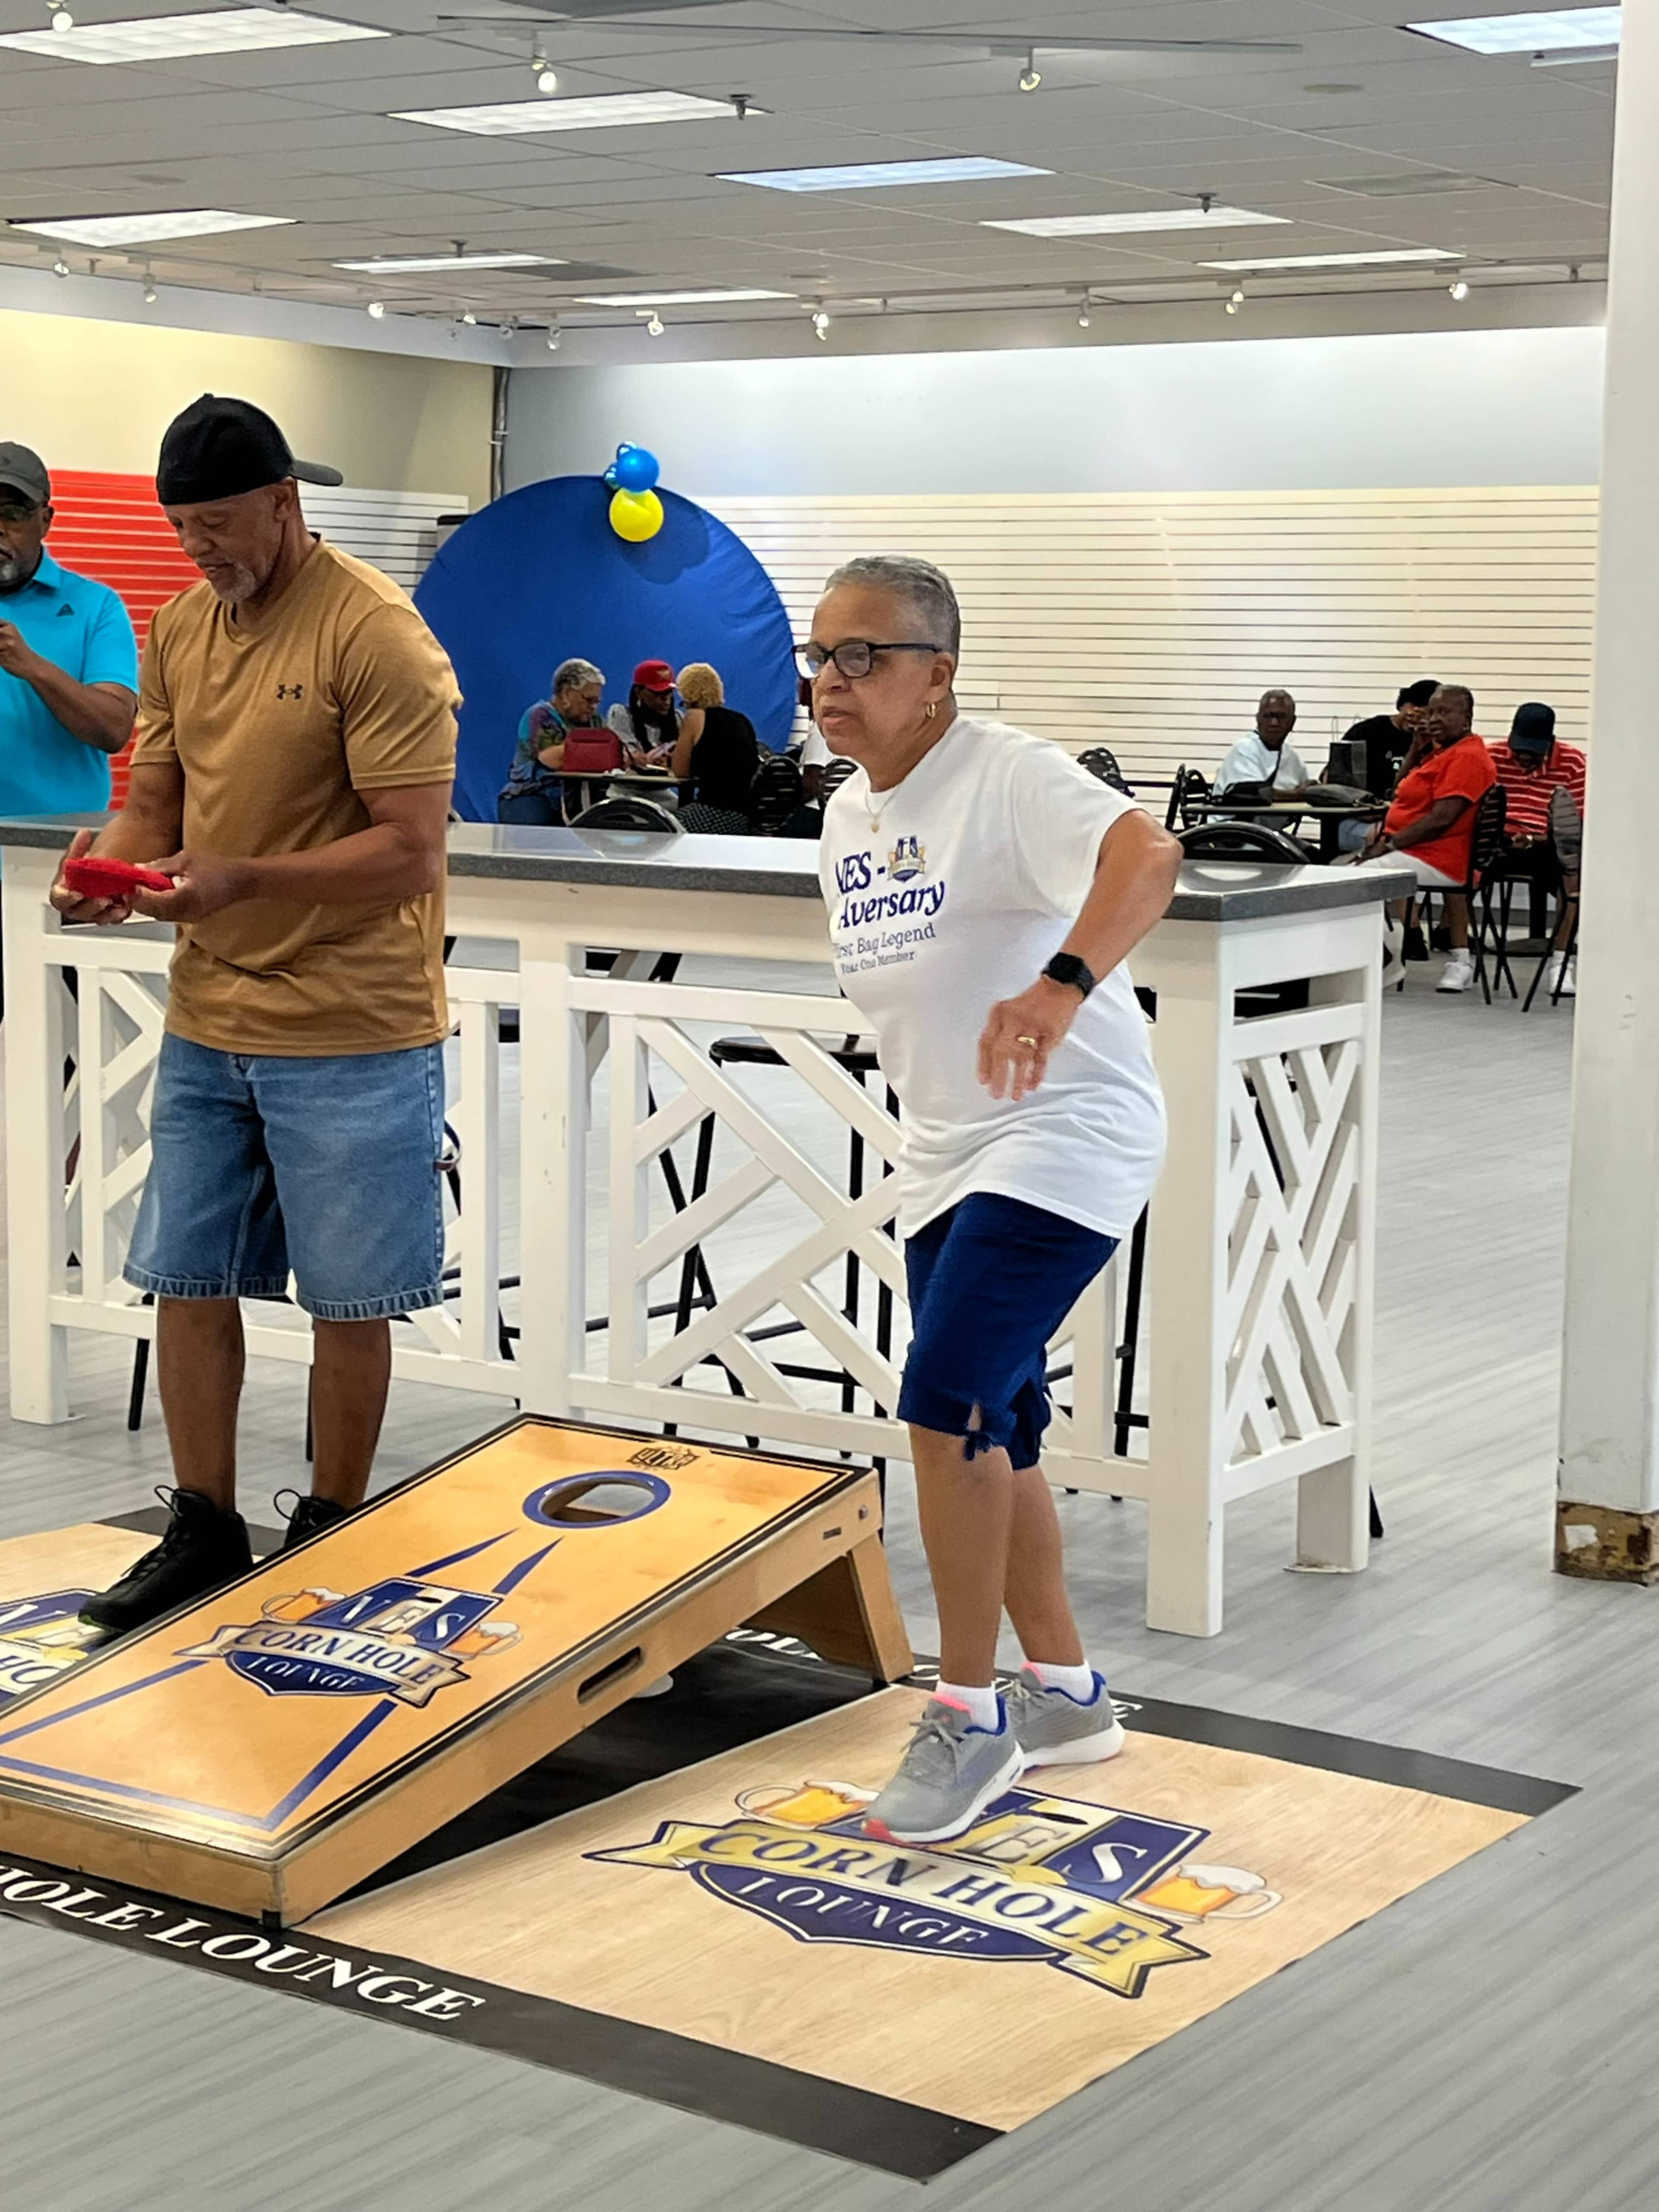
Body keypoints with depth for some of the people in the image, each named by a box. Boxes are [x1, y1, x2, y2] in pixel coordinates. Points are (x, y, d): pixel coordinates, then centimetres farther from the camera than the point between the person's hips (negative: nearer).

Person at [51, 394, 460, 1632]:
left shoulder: (376, 635, -15)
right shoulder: (181, 626, 8)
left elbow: (412, 852, -19)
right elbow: (159, 802, 15)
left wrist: (241, 879, -28)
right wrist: (113, 860, -8)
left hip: (351, 1032, -7)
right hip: (206, 1022, 7)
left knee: (347, 1301, 6)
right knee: (187, 1281, 11)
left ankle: (330, 1541, 22)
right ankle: (204, 1533, 25)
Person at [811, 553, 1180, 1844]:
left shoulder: (1008, 778, -18)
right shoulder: (846, 816, 9)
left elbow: (1148, 857, -37)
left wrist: (1063, 986, -53)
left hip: (1068, 1135, -9)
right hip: (945, 1157, 9)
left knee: (950, 1407, -19)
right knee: (991, 1436, 14)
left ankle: (969, 1721, -5)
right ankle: (1065, 1696, 31)